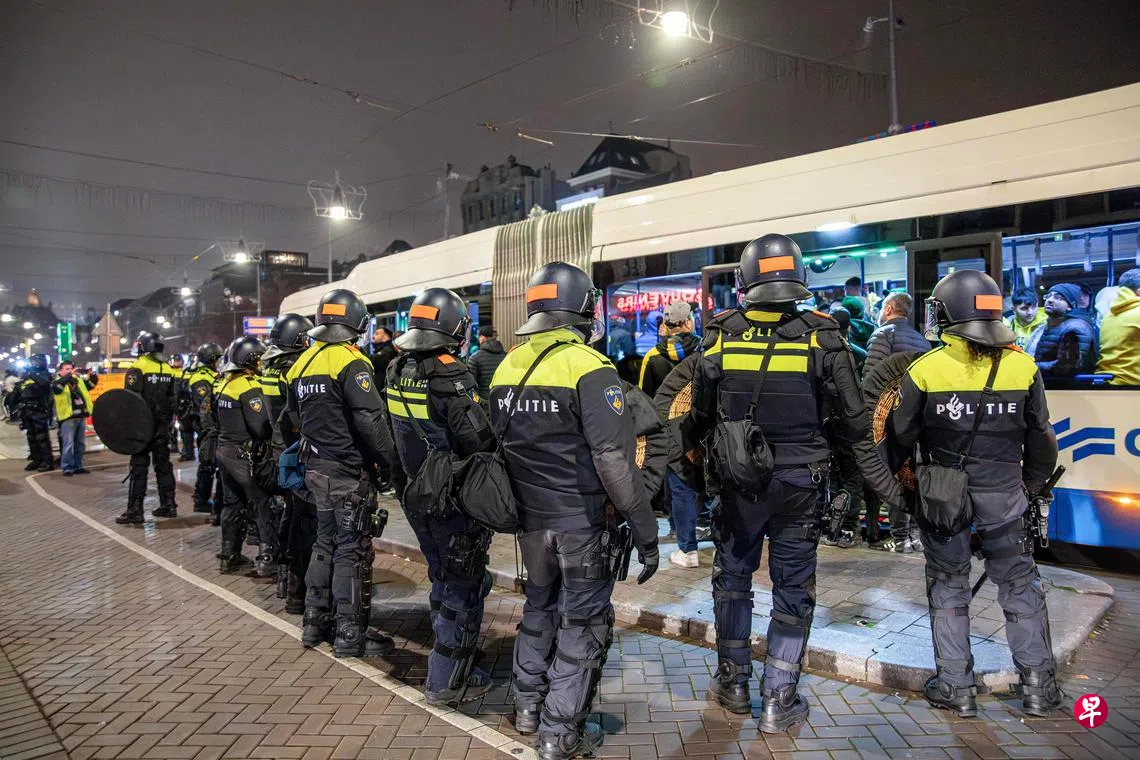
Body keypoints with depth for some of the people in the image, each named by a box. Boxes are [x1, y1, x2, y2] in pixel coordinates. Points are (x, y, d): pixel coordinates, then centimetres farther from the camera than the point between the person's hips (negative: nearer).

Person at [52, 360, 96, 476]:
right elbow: (57, 386, -24)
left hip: (81, 417, 6)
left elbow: (92, 383, 17)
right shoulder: (57, 382, -2)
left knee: (80, 444, 11)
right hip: (68, 418, -6)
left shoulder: (79, 379, 16)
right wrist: (69, 375, -32)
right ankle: (67, 468, 0)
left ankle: (78, 466, 19)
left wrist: (92, 375, -4)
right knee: (68, 444, -6)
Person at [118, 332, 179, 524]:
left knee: (139, 467, -3)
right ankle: (168, 505, 17)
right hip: (162, 427, 6)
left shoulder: (138, 368, -11)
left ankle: (135, 511, -2)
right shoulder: (167, 369, 9)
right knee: (163, 465, 13)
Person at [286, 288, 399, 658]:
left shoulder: (302, 363, 9)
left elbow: (296, 417, 17)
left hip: (317, 469, 8)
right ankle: (350, 634, 8)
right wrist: (392, 461, -15)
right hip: (350, 473, -8)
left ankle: (316, 622, 29)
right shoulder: (350, 363, -17)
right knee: (352, 551, 0)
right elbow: (371, 419, -22)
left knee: (325, 544, 19)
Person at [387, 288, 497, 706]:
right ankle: (446, 682, 15)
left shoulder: (397, 371, 1)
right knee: (464, 589, 6)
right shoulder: (450, 376, -22)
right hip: (455, 501, -8)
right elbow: (480, 441, -24)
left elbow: (396, 433, 8)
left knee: (442, 581, 22)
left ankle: (448, 663, 35)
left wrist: (414, 472, 15)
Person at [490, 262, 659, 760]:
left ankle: (528, 705, 38)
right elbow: (615, 460, -23)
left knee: (540, 606, 24)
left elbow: (499, 444, 11)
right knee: (583, 622, 9)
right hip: (582, 521, -6)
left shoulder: (507, 366, 3)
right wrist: (645, 531, -17)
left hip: (529, 518, 6)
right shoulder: (589, 367, -17)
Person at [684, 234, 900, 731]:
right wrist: (882, 480, 8)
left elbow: (699, 418, 3)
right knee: (793, 589, 12)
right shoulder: (822, 339, -9)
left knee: (732, 579, 18)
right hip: (799, 484, -1)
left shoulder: (720, 338, -7)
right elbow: (853, 424, -4)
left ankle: (733, 684, 31)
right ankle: (779, 701, 19)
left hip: (737, 482, 1)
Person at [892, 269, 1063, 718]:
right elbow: (1041, 439, 6)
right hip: (1003, 495, 2)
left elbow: (902, 437, -6)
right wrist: (1032, 487, 19)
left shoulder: (924, 370, -12)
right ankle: (1038, 683, 22)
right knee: (1020, 584, 16)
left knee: (948, 585, 11)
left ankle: (956, 686, 17)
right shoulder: (1023, 367, -3)